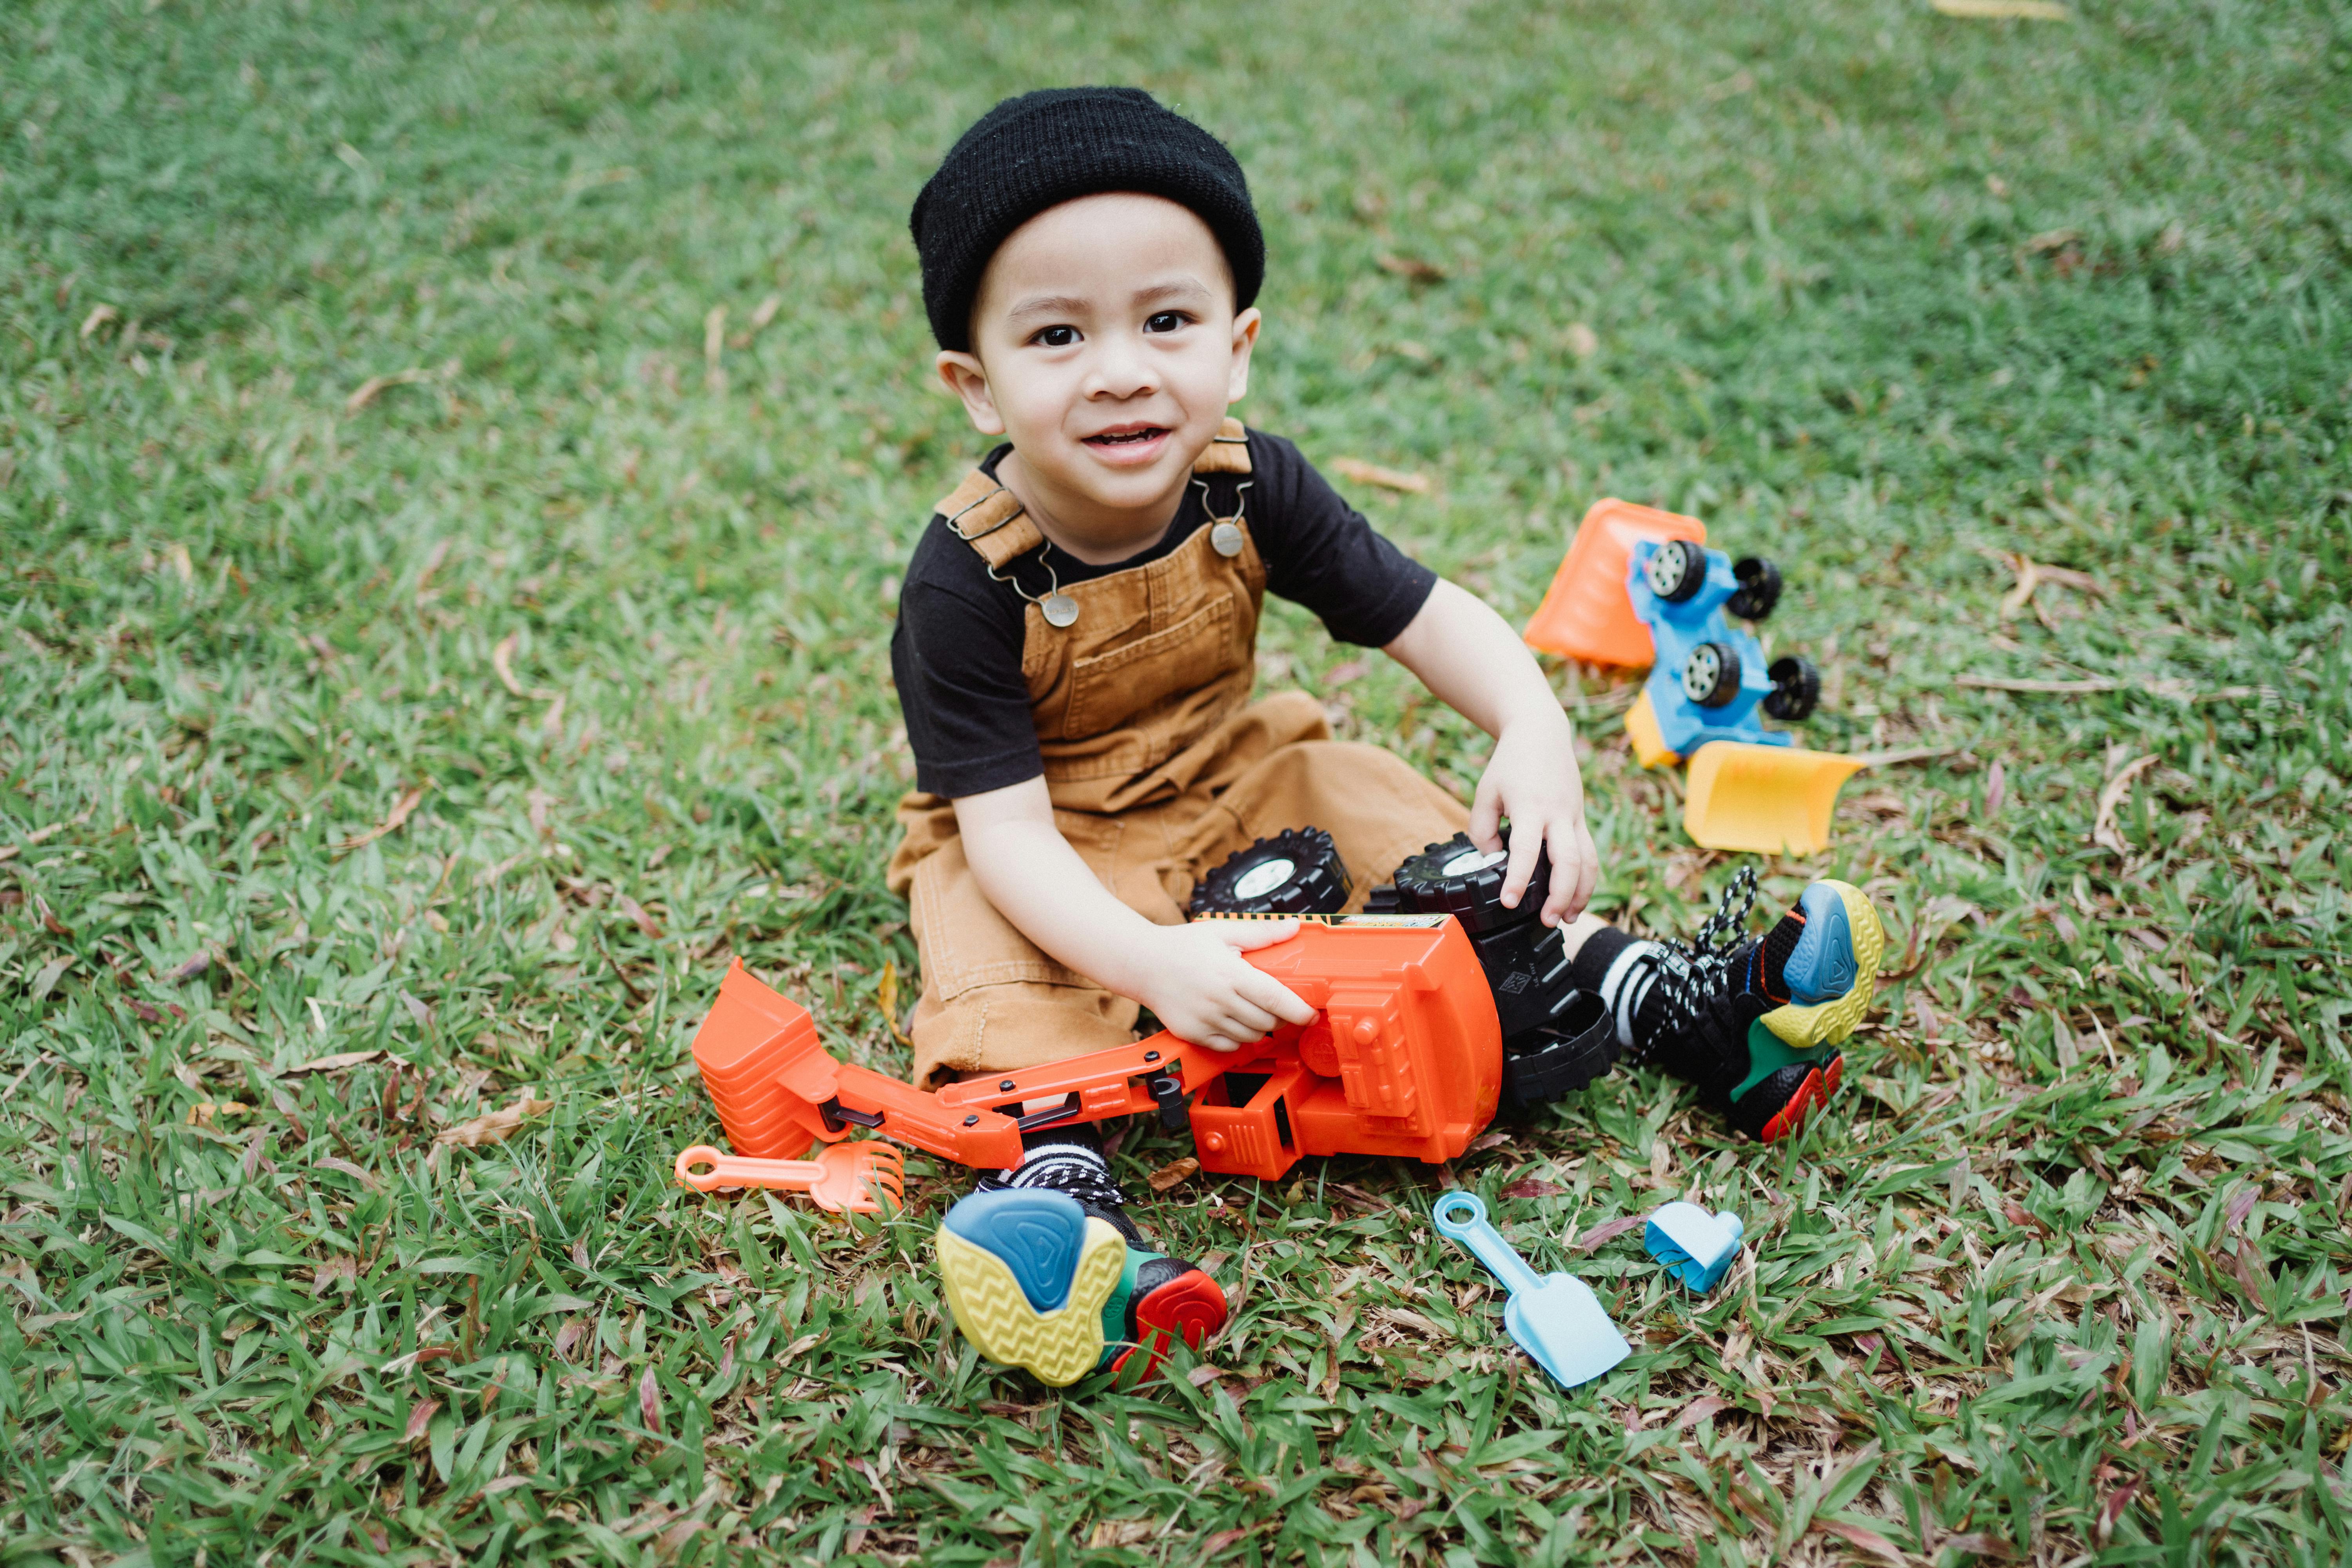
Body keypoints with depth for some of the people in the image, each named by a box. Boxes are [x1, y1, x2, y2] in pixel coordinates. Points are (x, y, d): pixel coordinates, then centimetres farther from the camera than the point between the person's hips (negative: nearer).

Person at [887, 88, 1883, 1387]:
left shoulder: (1249, 491, -16)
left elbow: (1426, 615, -8)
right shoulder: (967, 584, -29)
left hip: (1232, 783, 5)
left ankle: (1663, 1002, -4)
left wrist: (1535, 733, -29)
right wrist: (1150, 960, -47)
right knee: (1003, 979, -32)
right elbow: (1010, 833, -31)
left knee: (1396, 818, -8)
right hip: (1050, 852, -5)